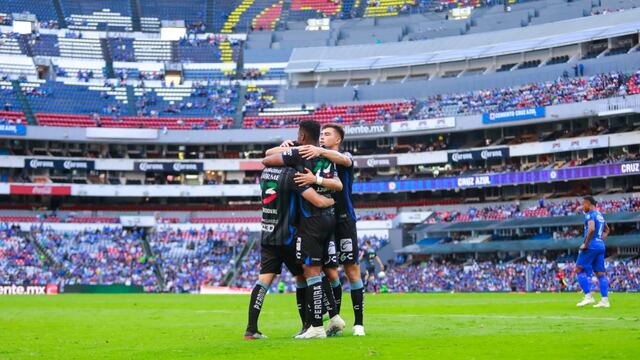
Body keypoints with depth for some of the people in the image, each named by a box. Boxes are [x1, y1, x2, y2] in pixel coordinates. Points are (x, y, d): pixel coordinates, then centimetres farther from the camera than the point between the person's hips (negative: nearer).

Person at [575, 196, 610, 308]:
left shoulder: (590, 214, -10)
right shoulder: (600, 215, 18)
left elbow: (591, 229, -26)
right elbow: (607, 230, 32)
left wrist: (585, 244, -20)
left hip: (591, 245, -9)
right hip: (601, 246, 9)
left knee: (579, 269, -1)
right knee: (600, 273, 6)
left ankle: (588, 296, -8)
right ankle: (605, 300, 0)